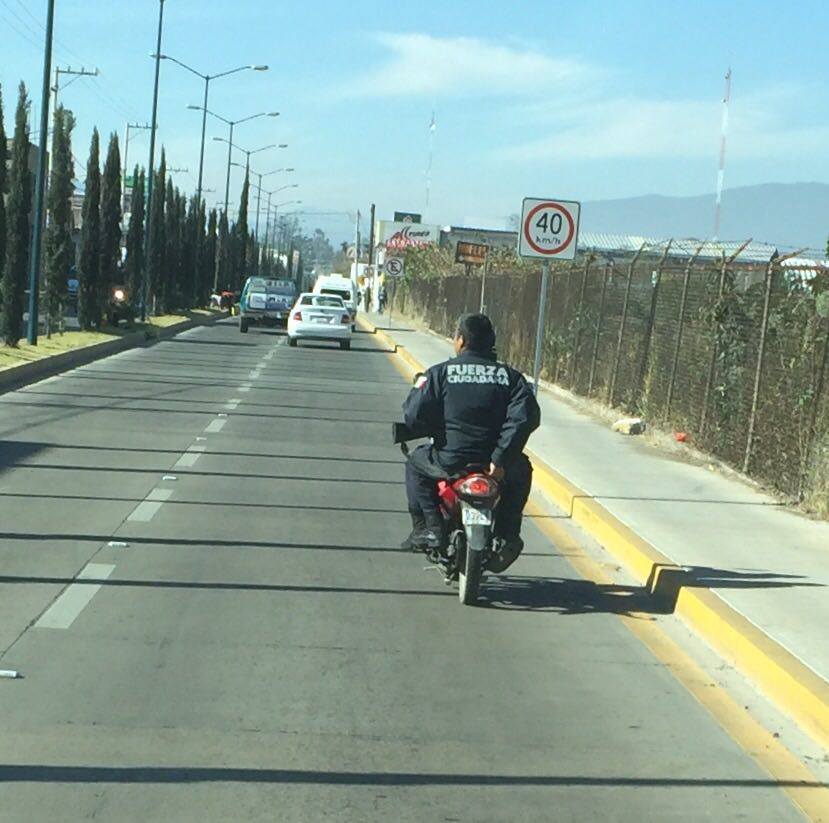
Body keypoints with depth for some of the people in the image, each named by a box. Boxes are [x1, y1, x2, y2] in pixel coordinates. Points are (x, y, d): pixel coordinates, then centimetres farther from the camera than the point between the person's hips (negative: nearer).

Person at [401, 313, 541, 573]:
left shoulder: (440, 373, -2)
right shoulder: (509, 376, 3)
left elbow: (414, 416, -7)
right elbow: (526, 416, -10)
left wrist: (418, 388, 16)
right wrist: (501, 458, -10)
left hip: (450, 462, -1)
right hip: (494, 463, 1)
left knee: (416, 463, 30)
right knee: (521, 470, 34)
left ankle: (429, 529, 16)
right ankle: (507, 535, 17)